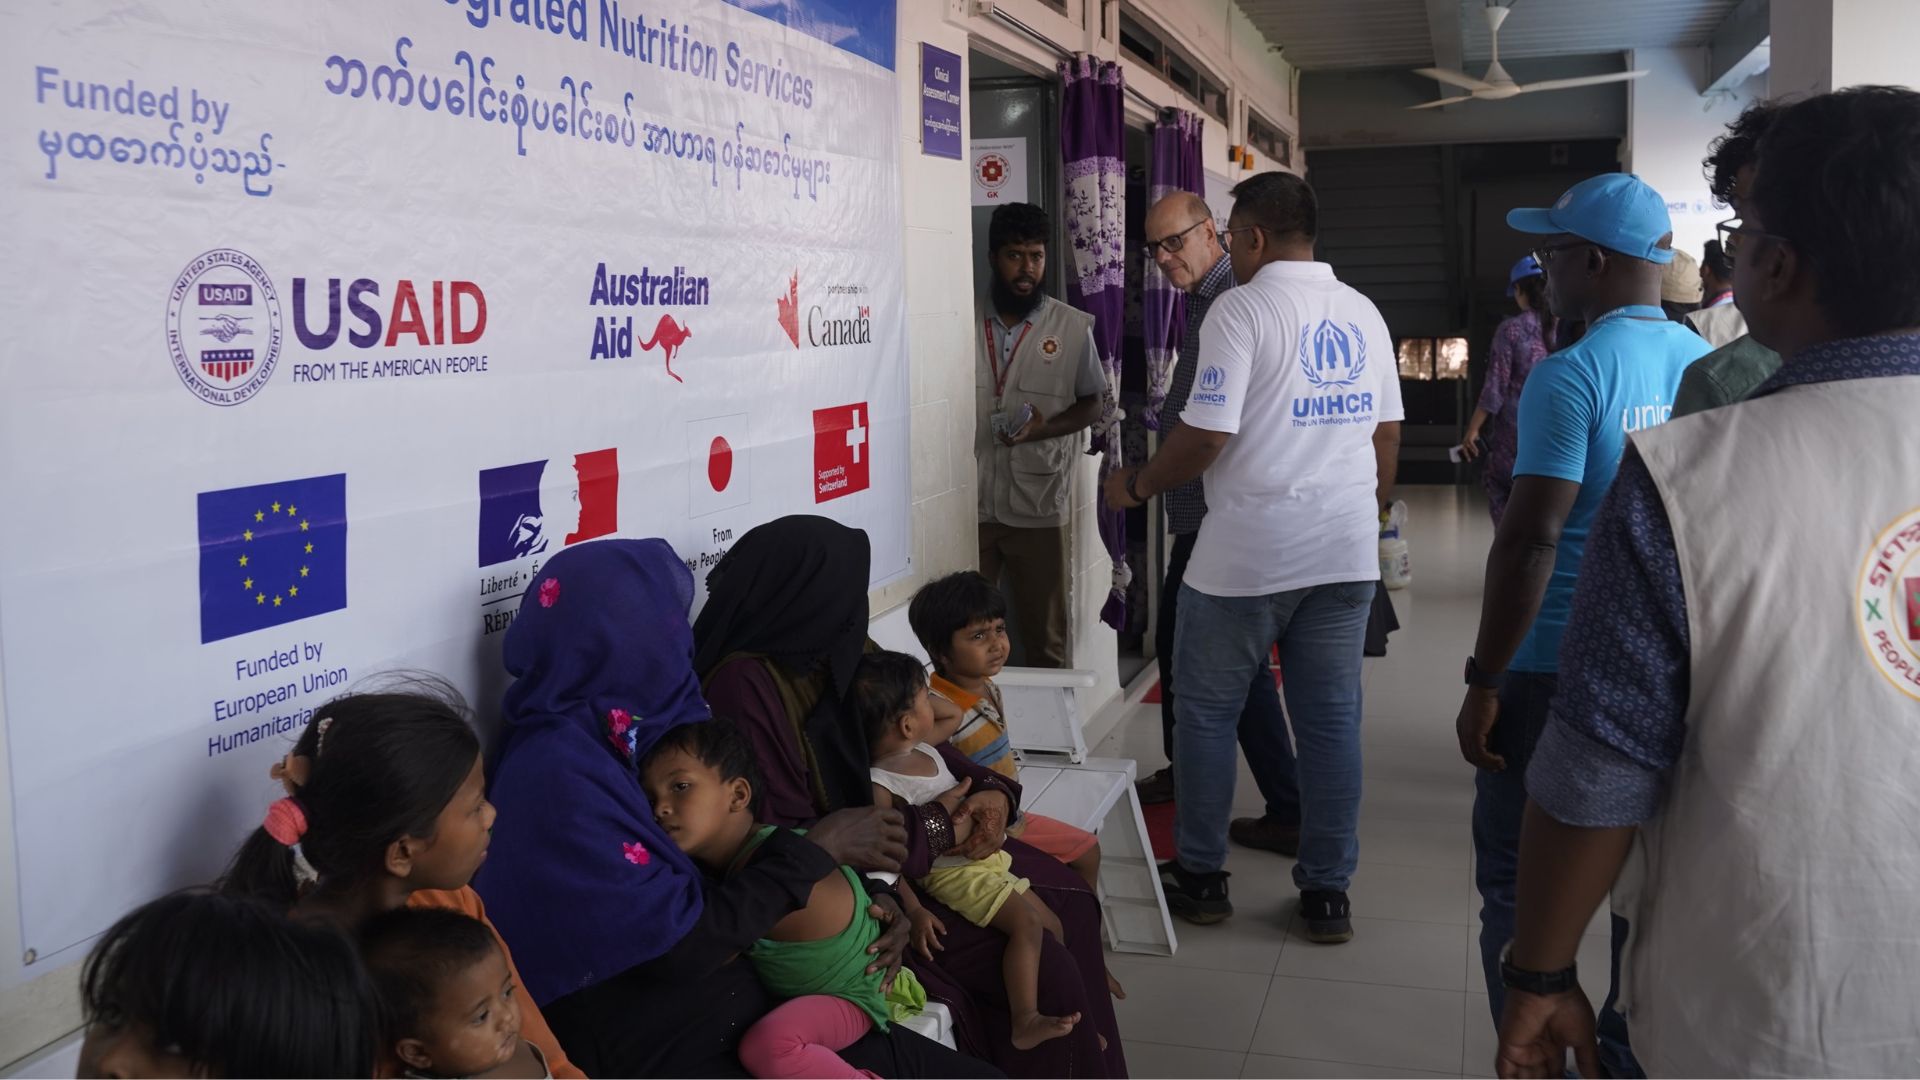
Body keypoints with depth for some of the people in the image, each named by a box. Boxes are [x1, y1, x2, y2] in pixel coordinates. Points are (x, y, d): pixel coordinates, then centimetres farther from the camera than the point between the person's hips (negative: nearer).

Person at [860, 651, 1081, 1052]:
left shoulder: (923, 746, 4)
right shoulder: (880, 785, -22)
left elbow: (954, 717, 26)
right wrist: (913, 910, -29)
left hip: (983, 856, 10)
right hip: (952, 873, -10)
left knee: (1051, 926, 13)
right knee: (1027, 925, -24)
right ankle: (1026, 1023, -22)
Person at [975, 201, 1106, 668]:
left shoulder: (1073, 327, 3)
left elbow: (1091, 404, 8)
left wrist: (1045, 427, -11)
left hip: (1038, 505, 0)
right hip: (969, 503, 1)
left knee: (1044, 635, 8)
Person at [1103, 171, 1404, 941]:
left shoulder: (1242, 308, -10)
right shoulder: (1363, 314, 9)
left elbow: (1206, 436, -16)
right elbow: (1386, 432, 14)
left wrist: (1136, 487, 0)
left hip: (1248, 552, -6)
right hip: (1347, 552, 6)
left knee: (1208, 711, 9)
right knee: (1331, 719, 9)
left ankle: (1200, 876, 19)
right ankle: (1327, 892, 16)